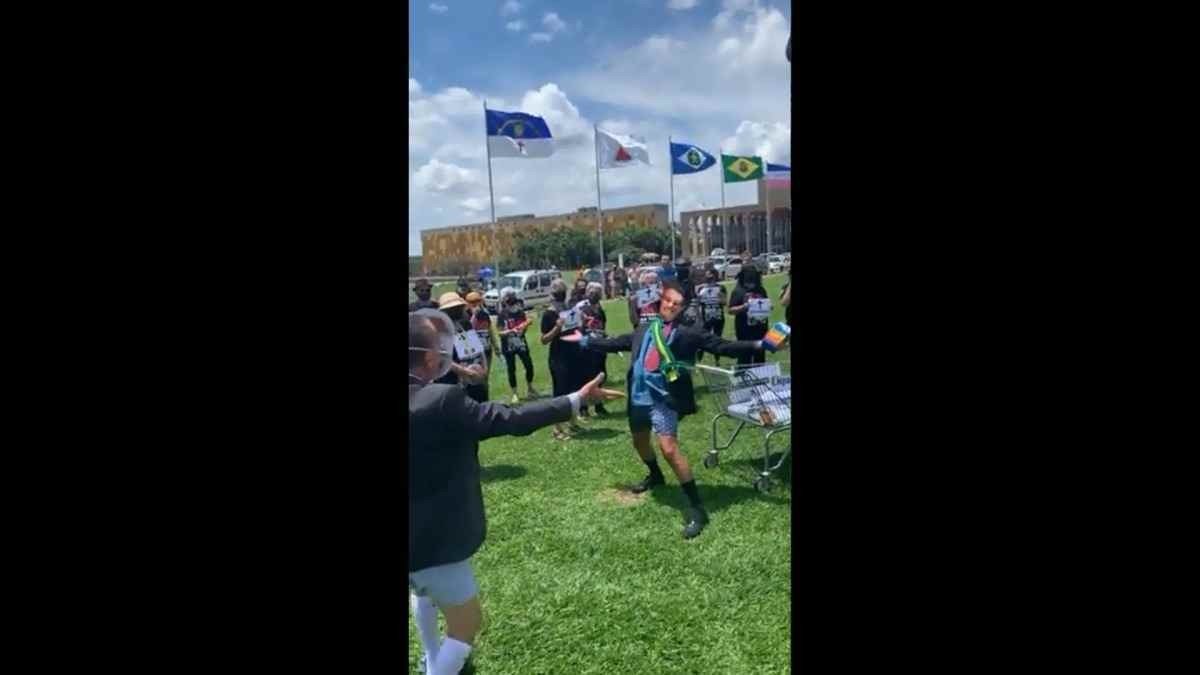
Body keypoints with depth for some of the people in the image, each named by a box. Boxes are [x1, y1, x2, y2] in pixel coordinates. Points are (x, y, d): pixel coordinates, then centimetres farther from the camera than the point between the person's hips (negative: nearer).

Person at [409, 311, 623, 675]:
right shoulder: (441, 401, -29)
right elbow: (514, 419, -26)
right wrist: (578, 399, -17)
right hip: (432, 540, -9)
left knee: (423, 586, 38)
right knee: (467, 623, 14)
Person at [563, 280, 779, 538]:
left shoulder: (688, 333, -2)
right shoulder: (643, 330, 13)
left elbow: (722, 346, -7)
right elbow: (615, 343, 23)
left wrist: (758, 345, -16)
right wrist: (585, 341, 28)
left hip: (664, 397, -6)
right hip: (639, 395, 6)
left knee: (668, 448, -19)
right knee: (640, 441, 25)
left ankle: (696, 507, -9)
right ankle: (656, 476, 57)